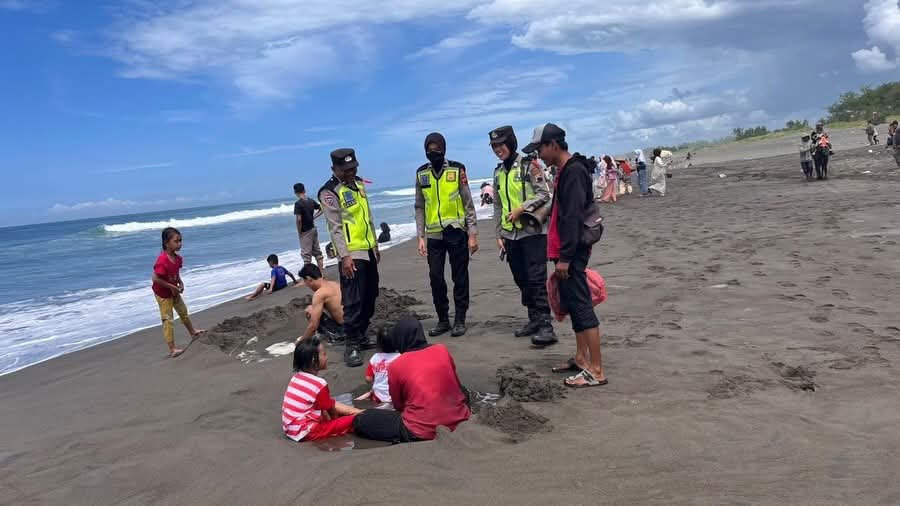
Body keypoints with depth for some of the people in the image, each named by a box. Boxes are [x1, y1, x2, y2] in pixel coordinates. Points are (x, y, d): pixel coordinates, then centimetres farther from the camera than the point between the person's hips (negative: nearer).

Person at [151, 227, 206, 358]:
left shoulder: (177, 258, -5)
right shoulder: (162, 260, -31)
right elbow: (155, 278, -32)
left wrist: (180, 282, -4)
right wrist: (172, 287, -25)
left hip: (174, 291, 8)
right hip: (163, 293, -8)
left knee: (183, 311, 25)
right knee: (168, 320, -4)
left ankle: (192, 332, 47)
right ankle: (172, 349, 0)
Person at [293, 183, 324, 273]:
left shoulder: (298, 204, -17)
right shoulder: (311, 201, 4)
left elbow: (299, 219, -22)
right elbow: (322, 209, 15)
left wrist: (299, 232, -11)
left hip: (305, 231, -7)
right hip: (313, 228, 7)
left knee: (306, 254, 0)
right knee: (317, 251, 13)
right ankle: (321, 272, 18)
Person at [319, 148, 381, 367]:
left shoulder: (359, 183, 13)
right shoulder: (329, 192, -12)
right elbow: (335, 227, -17)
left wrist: (375, 244, 21)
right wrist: (344, 256, -22)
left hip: (368, 250, 8)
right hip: (351, 254, -8)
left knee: (370, 297, 14)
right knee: (353, 301, -9)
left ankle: (361, 336, 28)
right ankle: (351, 346, -2)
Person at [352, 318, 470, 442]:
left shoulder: (395, 366, -5)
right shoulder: (442, 350, 4)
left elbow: (398, 405, 8)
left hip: (423, 432, -4)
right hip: (458, 420, 5)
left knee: (360, 421, 9)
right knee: (462, 391, 38)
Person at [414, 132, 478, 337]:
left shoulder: (457, 170, -2)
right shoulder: (421, 174, 7)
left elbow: (468, 204, -1)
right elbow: (420, 207, 11)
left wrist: (473, 234, -5)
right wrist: (421, 237, 5)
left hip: (456, 232, -3)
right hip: (434, 235, 3)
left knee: (460, 278, 3)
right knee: (435, 278, 5)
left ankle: (460, 320, 15)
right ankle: (443, 320, 20)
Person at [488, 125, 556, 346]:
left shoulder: (529, 165, -5)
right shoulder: (498, 172, 13)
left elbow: (544, 194, -9)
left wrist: (521, 209, -18)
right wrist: (499, 234, 13)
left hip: (532, 231, -6)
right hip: (510, 235, 7)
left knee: (537, 278, -10)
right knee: (521, 279, 10)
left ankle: (545, 325, -8)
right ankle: (534, 319, 21)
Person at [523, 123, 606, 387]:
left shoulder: (573, 171, -15)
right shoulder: (565, 170, 16)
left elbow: (573, 217, -22)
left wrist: (565, 257, -23)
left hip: (572, 251, -11)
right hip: (567, 250, 11)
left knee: (581, 306, -8)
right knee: (571, 303, 15)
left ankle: (596, 371, -4)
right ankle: (581, 358, 25)